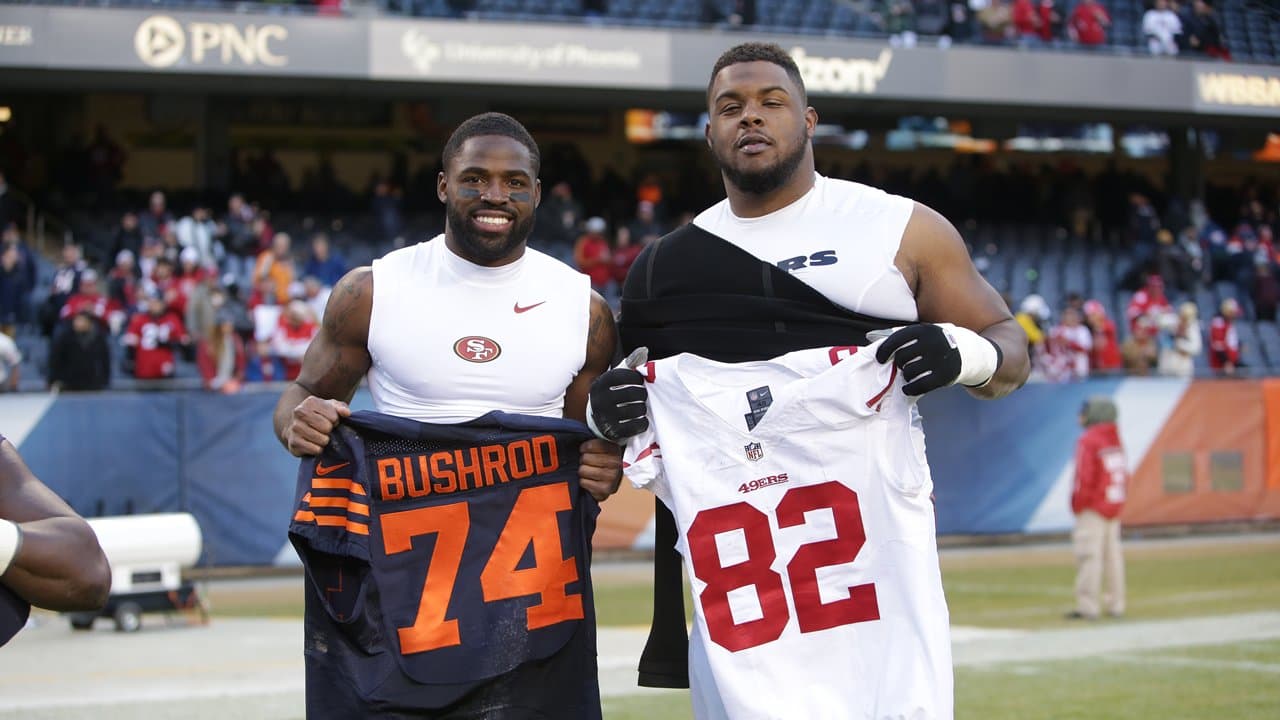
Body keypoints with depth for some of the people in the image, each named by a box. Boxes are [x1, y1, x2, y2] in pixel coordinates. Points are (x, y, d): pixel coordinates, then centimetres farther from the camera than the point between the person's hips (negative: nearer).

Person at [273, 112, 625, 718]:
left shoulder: (583, 309, 4)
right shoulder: (372, 292, 0)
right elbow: (303, 393, 10)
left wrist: (603, 471, -7)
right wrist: (296, 425, -14)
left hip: (534, 583, 1)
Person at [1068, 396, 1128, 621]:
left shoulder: (1088, 442, -14)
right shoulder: (1115, 440, 11)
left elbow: (1084, 478, -18)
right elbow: (1124, 475, 13)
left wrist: (1078, 507, -9)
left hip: (1092, 509, -8)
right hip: (1114, 507, 8)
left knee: (1089, 556, -8)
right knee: (1112, 554, 13)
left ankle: (1088, 606, -11)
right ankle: (1115, 604, 16)